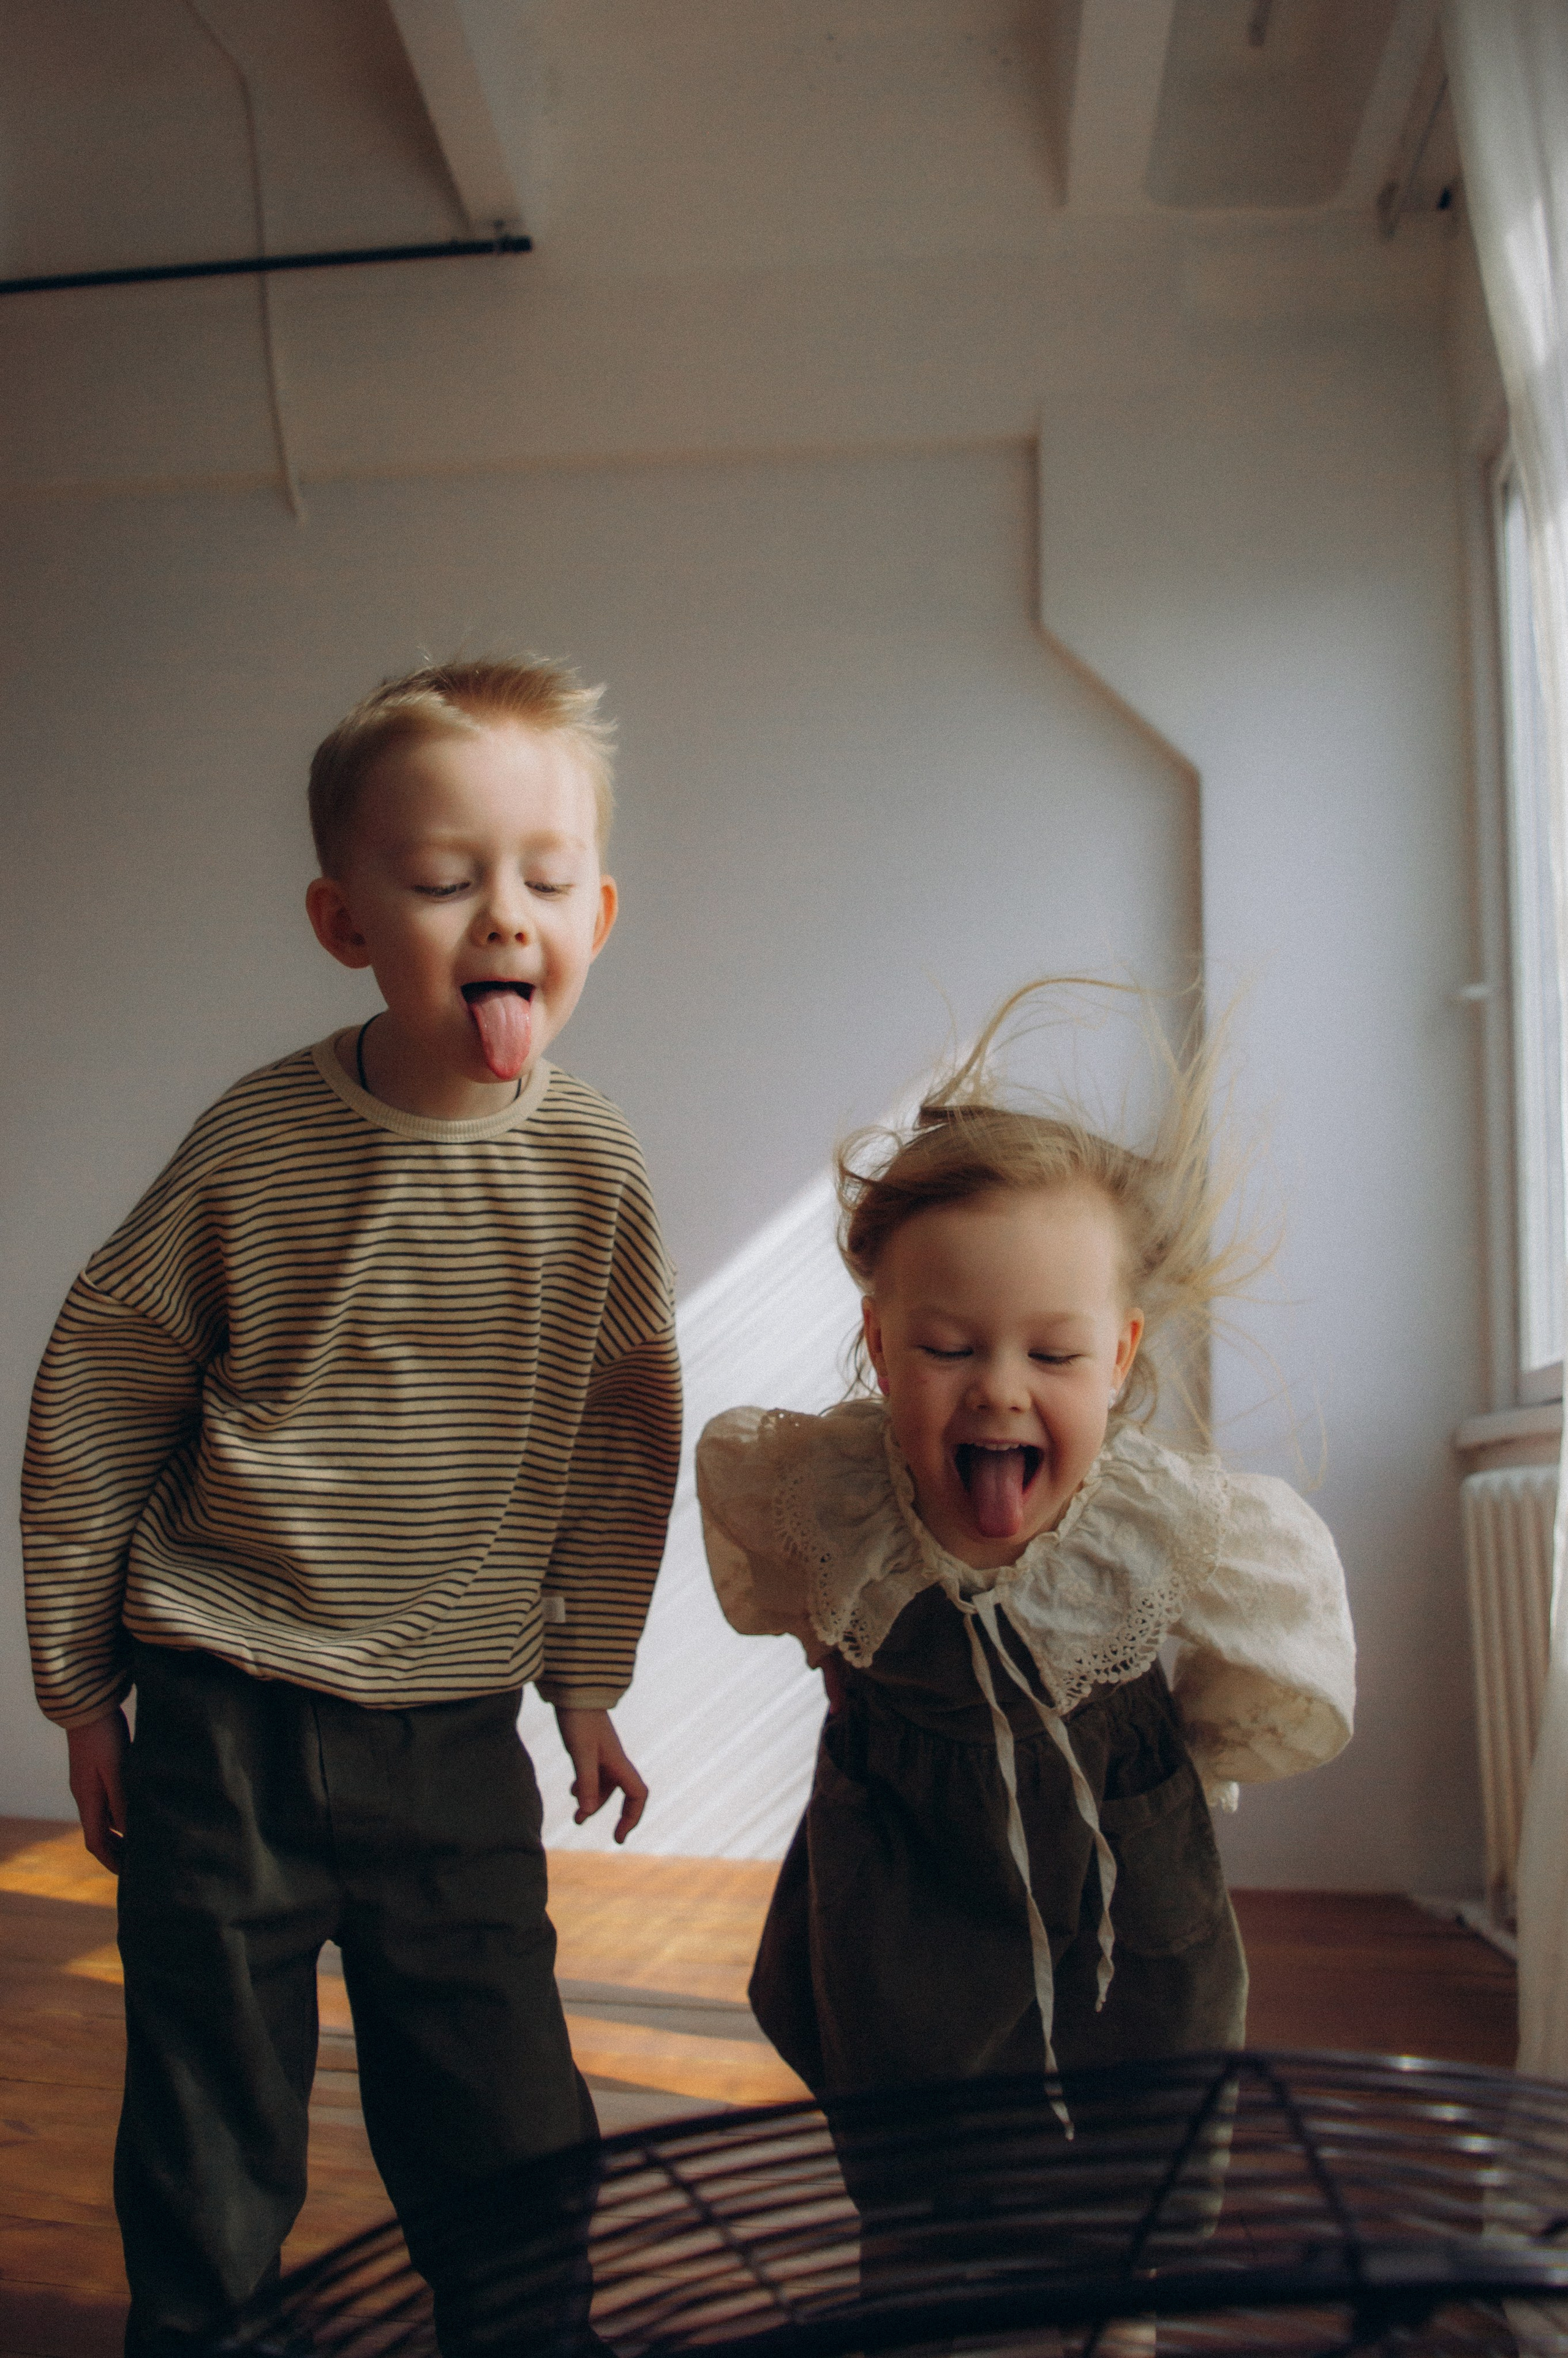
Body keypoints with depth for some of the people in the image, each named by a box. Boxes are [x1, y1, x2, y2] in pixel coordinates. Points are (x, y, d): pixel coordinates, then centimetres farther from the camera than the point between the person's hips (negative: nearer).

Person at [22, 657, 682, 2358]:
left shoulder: (594, 1168, -6)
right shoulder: (256, 1149, -12)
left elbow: (622, 1445, 8)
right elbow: (89, 1407, -1)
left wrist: (589, 1677, 12)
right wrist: (83, 1687, 4)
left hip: (460, 1739, 2)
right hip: (229, 1722, -1)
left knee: (516, 2153, 10)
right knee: (209, 2166, 12)